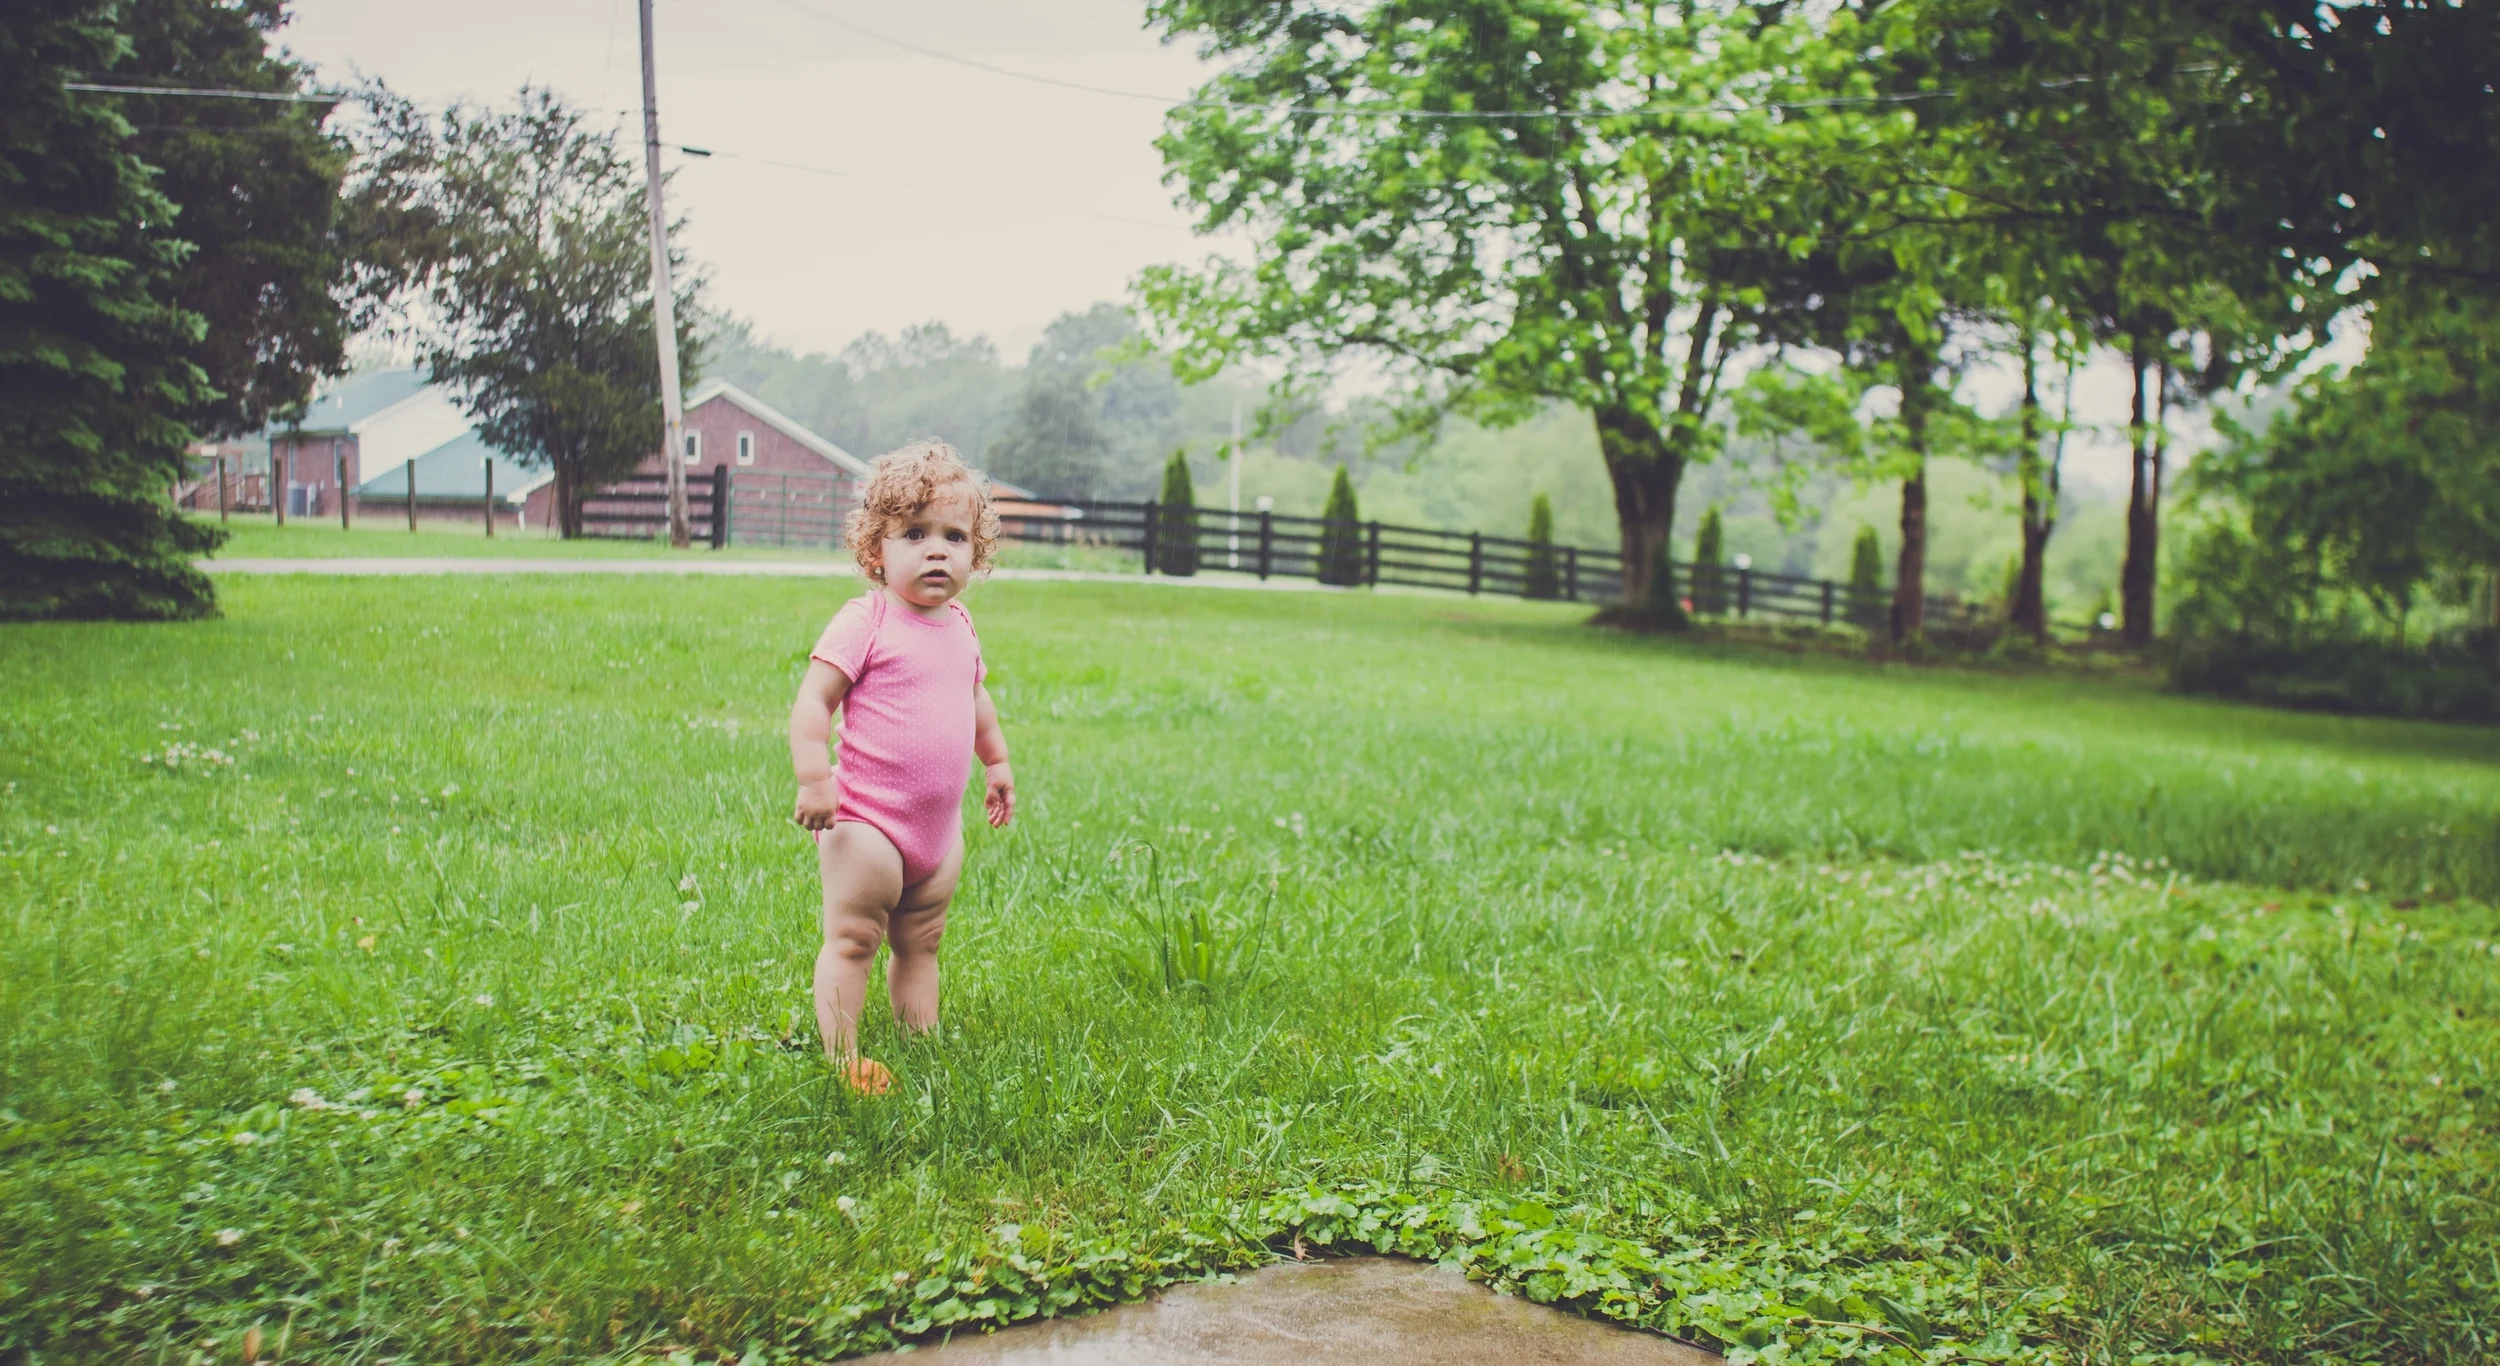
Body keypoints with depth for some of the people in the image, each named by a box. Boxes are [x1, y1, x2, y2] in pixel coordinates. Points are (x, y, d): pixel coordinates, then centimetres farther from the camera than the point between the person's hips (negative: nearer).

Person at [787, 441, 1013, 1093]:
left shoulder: (959, 626, 9)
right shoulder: (866, 622, -13)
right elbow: (812, 702, -17)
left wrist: (996, 760, 32)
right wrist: (814, 780, -24)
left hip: (940, 826, 7)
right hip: (868, 822, -7)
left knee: (920, 944, 17)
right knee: (852, 940, -3)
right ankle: (842, 1059, 5)